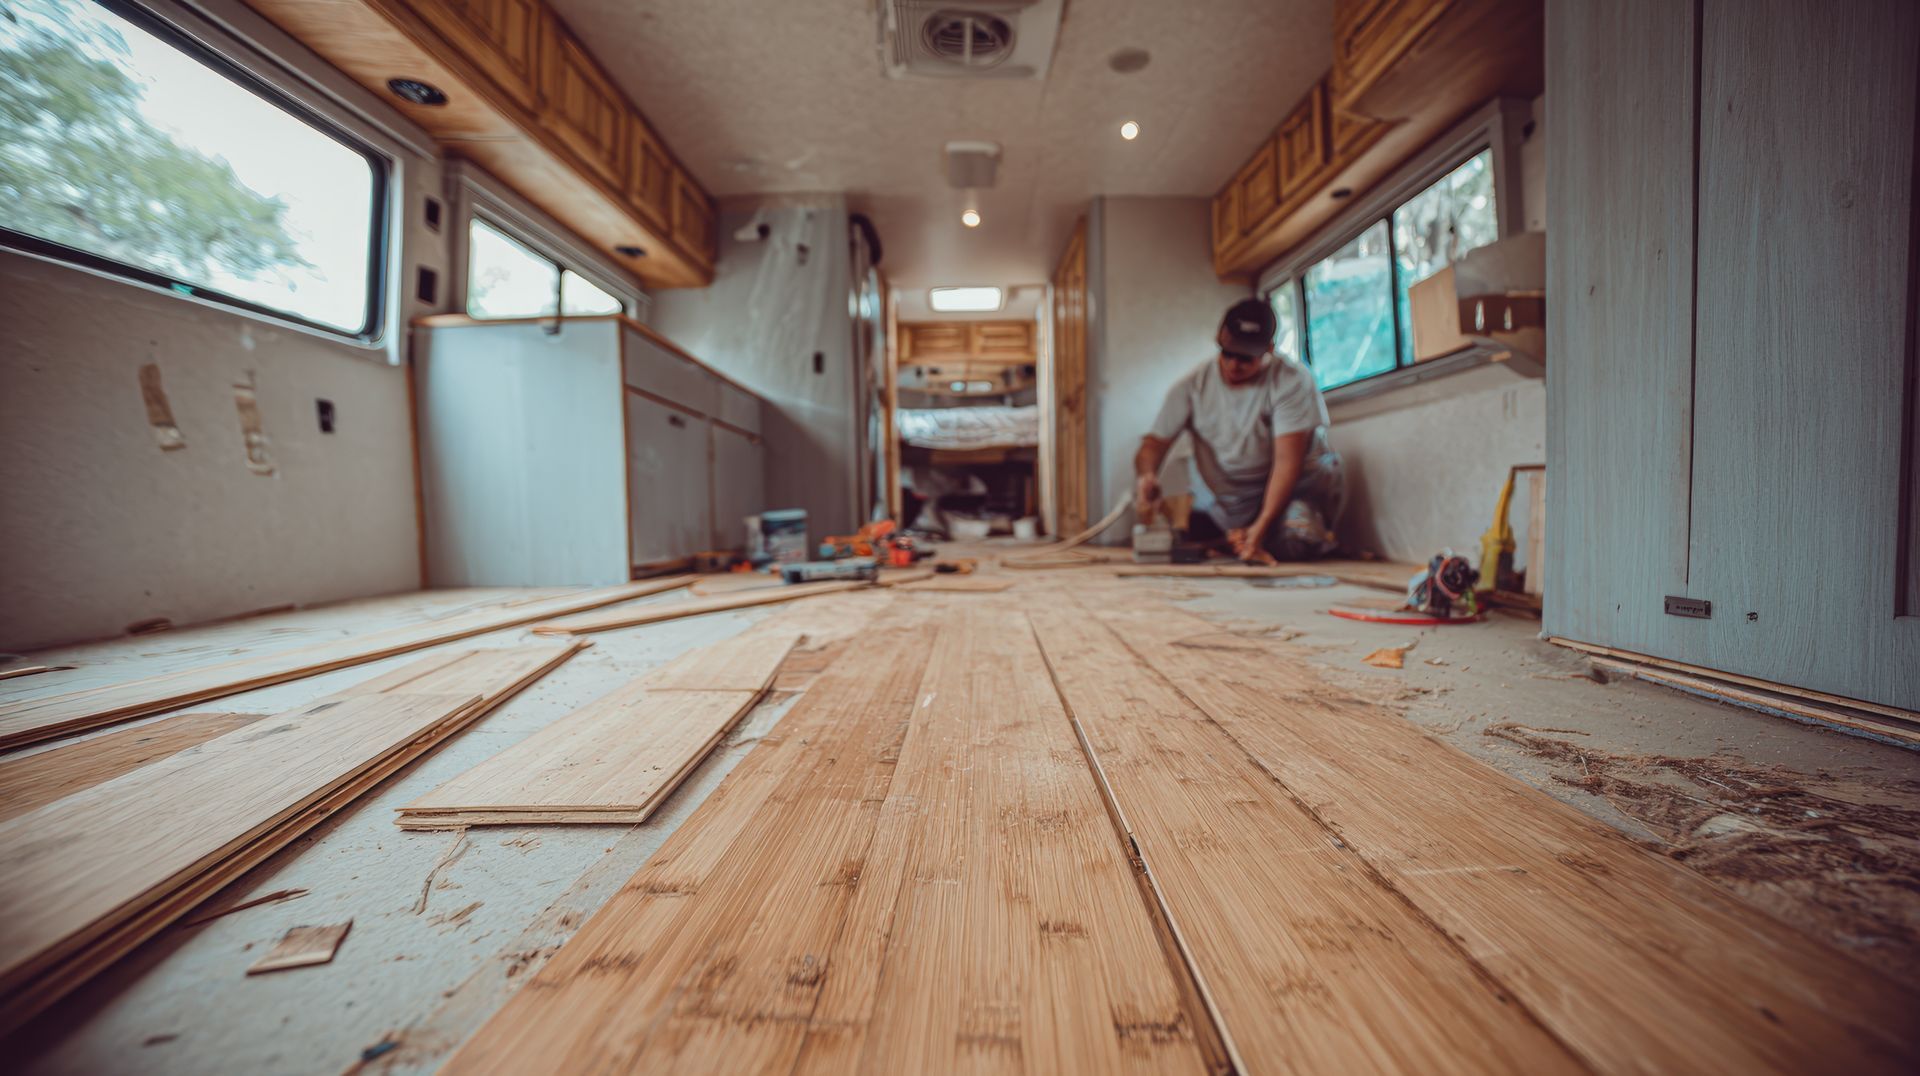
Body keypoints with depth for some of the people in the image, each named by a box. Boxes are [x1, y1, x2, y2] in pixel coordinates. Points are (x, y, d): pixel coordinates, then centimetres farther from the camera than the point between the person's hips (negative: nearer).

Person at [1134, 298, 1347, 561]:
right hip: (1224, 508, 4)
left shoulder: (1292, 380, -13)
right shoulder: (1191, 386, -4)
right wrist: (1146, 475, -32)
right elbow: (1155, 443, -7)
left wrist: (1262, 527, -31)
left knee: (1298, 531, -34)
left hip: (1284, 491, -4)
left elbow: (1288, 460, -20)